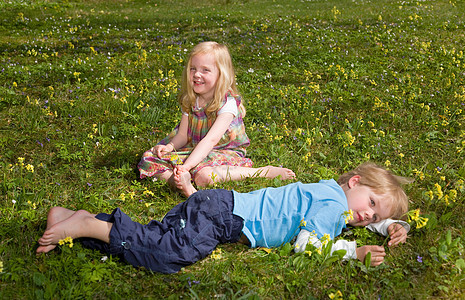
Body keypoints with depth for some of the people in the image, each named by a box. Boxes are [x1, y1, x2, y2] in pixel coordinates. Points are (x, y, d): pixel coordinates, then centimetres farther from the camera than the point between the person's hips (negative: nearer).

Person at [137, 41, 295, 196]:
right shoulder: (190, 101, 1)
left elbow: (211, 139, -27)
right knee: (148, 159, -8)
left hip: (225, 151, -6)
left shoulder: (227, 103, -19)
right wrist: (170, 146, -20)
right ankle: (181, 184, -31)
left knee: (203, 175, -40)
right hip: (194, 149, 7)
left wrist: (186, 166, -36)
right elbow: (183, 135, 3)